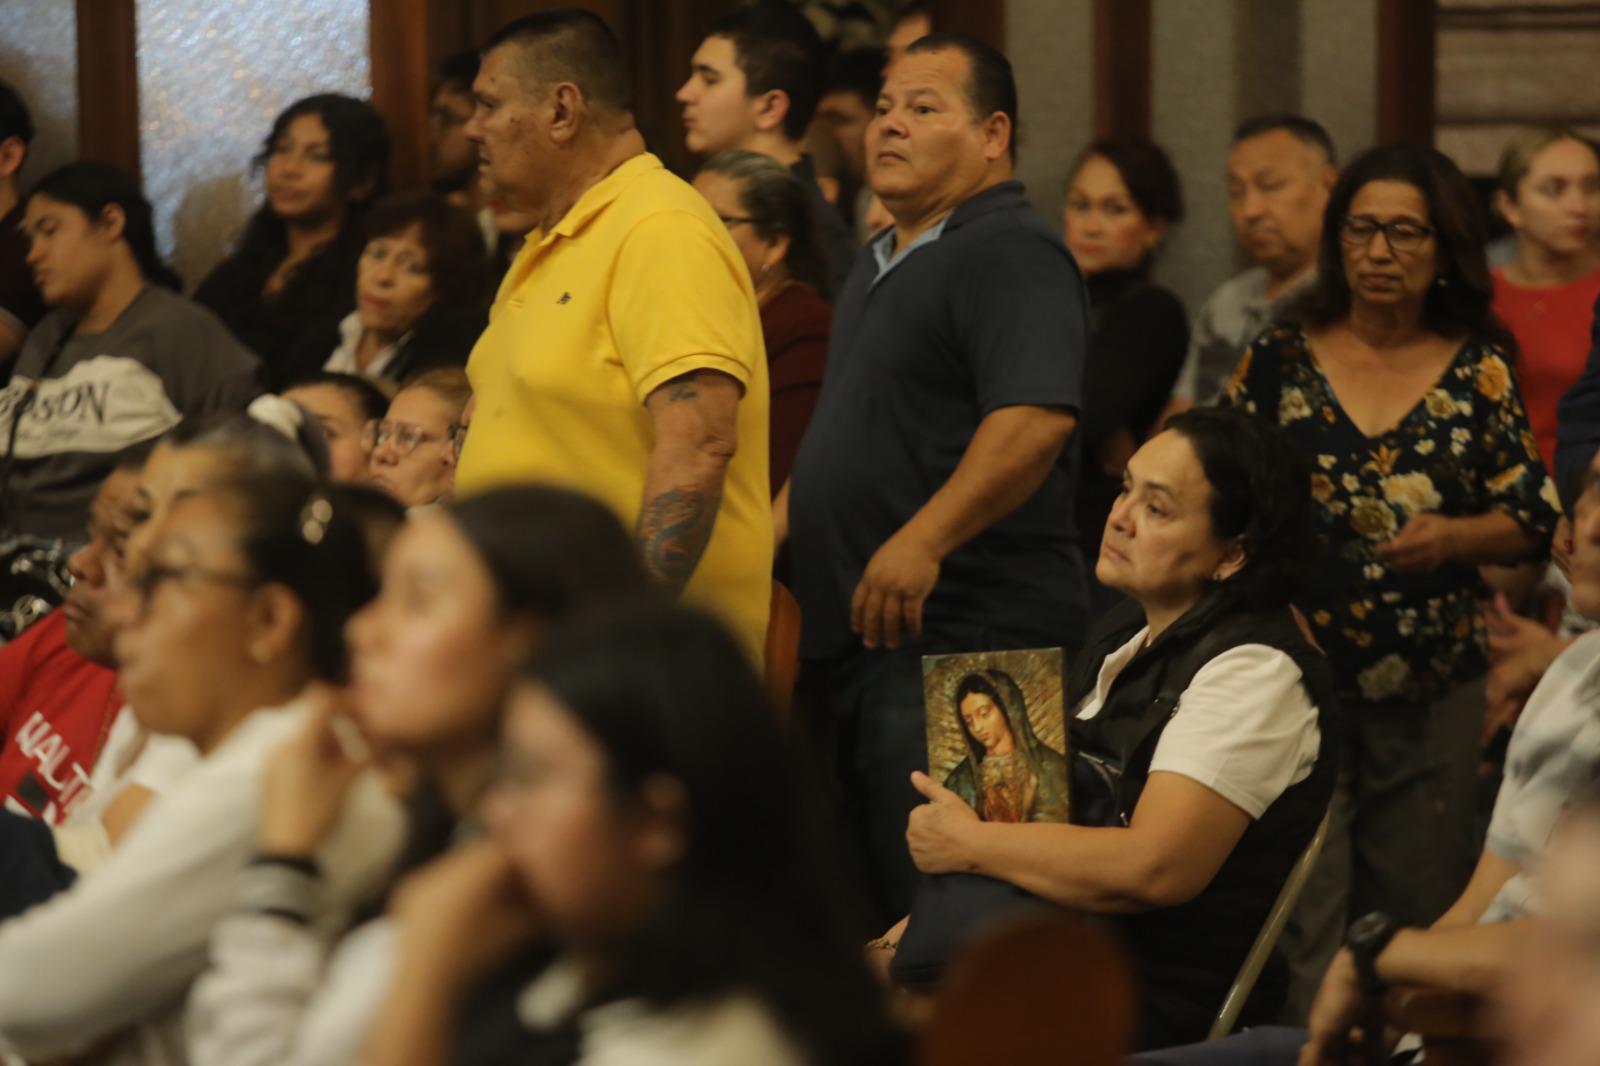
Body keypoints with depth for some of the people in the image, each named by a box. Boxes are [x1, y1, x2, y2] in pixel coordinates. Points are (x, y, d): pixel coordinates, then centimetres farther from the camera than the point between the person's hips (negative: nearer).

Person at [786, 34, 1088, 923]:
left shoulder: (1010, 252, -10)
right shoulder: (884, 267, 22)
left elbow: (1038, 417, -25)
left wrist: (923, 541, -30)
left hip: (959, 633, -10)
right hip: (867, 641, 10)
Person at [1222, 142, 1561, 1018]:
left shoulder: (1480, 371, 4)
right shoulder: (1277, 363, 4)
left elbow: (1533, 518, 4)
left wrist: (1456, 537, -15)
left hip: (1431, 695, 1)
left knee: (1419, 910, 7)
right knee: (1298, 920, -7)